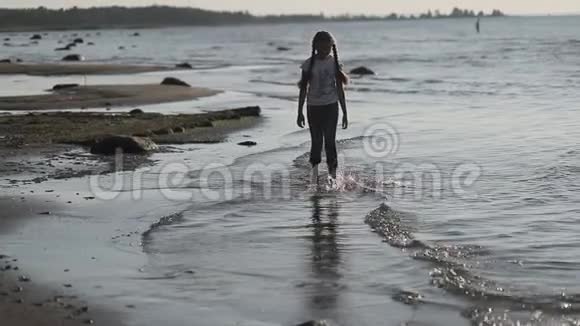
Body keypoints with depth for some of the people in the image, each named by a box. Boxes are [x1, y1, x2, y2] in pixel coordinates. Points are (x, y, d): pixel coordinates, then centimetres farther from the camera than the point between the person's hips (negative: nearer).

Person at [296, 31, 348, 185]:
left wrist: (345, 113, 6)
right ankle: (315, 169, 14)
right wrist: (300, 112, -2)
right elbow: (303, 89, 0)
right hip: (313, 107, 0)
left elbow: (340, 89, 5)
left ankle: (333, 173, -4)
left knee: (330, 140, -6)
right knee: (316, 140, 2)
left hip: (331, 106, 0)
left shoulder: (335, 63, 1)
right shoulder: (309, 64, -4)